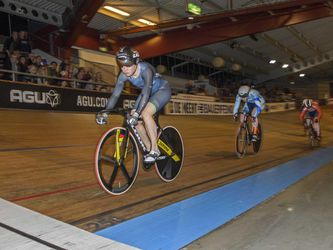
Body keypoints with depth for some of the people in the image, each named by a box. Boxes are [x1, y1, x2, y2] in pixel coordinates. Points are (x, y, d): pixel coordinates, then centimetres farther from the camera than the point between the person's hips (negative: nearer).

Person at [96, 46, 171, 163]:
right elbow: (115, 94, -20)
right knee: (134, 120, -11)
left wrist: (136, 113, -53)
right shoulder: (124, 74, -17)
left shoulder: (145, 69, -33)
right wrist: (105, 112, -31)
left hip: (162, 90, -6)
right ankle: (149, 149, 6)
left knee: (145, 113, -31)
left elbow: (146, 92, -44)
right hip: (148, 92, 6)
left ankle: (155, 150, -19)